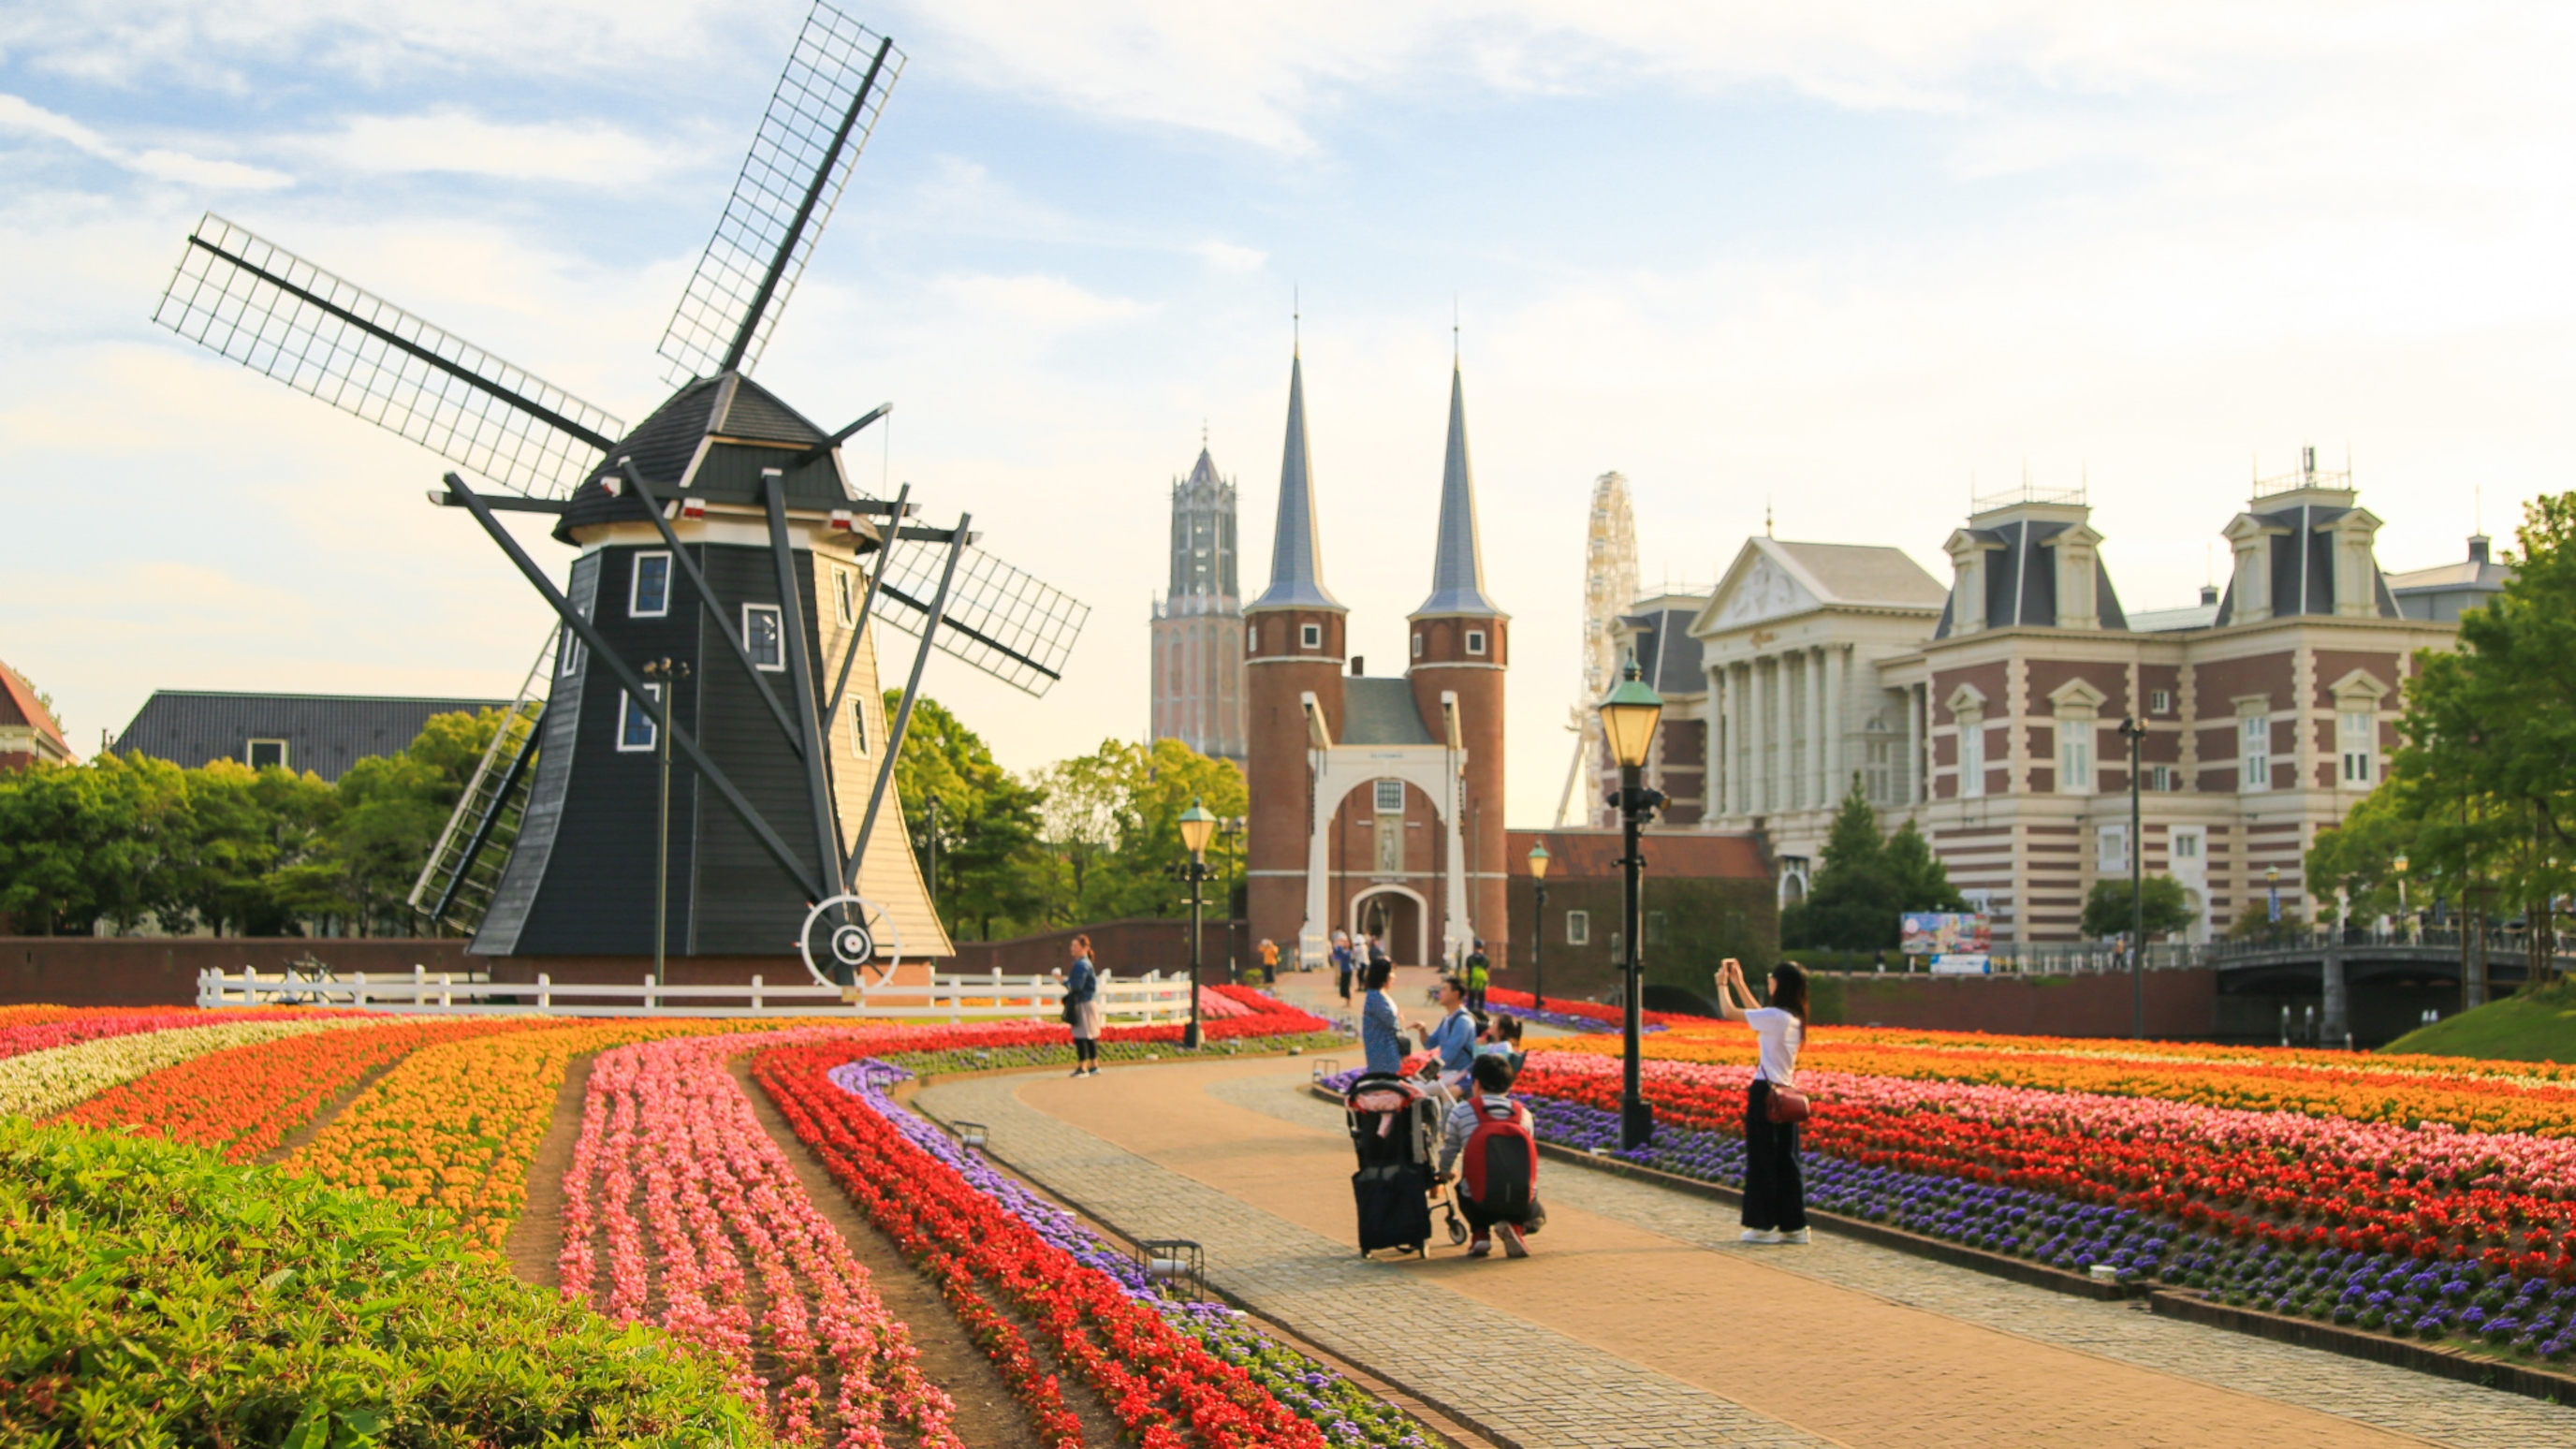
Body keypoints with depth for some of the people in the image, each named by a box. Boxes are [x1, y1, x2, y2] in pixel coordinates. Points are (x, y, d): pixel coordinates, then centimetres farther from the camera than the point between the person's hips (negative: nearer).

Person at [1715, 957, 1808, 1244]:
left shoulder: (1775, 1016, -17)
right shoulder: (1794, 1018, 8)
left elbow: (1730, 1012, -12)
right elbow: (1758, 1014, 25)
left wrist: (1722, 983, 5)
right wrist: (1738, 983, 28)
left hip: (1765, 1093, -8)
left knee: (1762, 1159, 0)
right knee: (1785, 1160, 11)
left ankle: (1765, 1225, 5)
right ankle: (1793, 1225, 14)